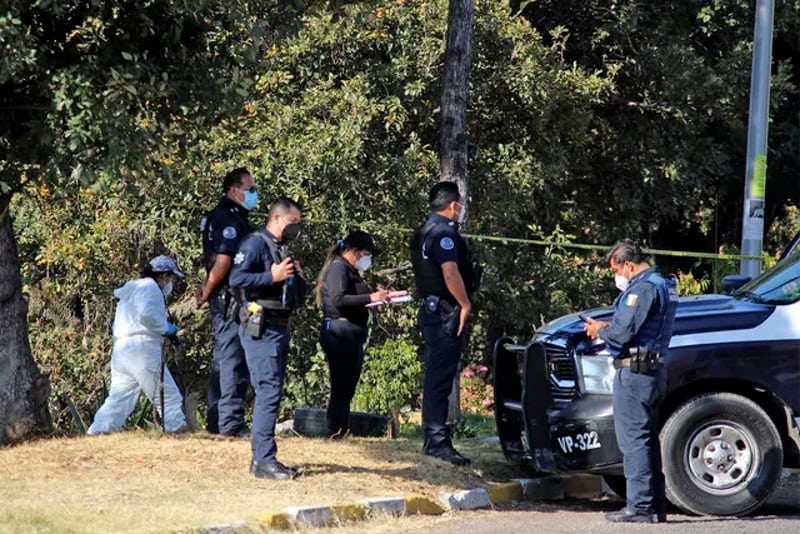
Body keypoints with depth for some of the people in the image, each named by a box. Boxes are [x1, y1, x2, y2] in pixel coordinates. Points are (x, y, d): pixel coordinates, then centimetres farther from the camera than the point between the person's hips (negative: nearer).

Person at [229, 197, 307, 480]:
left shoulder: (283, 250, 21)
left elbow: (297, 297, 28)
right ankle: (263, 460, -14)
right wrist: (272, 277, -21)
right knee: (268, 392, -13)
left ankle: (262, 458, 15)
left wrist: (297, 278, 8)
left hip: (279, 328, 10)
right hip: (260, 329, -10)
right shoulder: (256, 244, -8)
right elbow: (236, 278, -21)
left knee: (271, 393, 11)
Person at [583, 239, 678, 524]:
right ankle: (655, 505, 16)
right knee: (647, 439, 14)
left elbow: (622, 332, -20)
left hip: (634, 372, -10)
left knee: (634, 439, -8)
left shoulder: (643, 288, -15)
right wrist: (606, 328, 13)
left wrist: (600, 330, 0)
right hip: (654, 370, 10)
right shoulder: (663, 285, 18)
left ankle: (639, 506, -9)